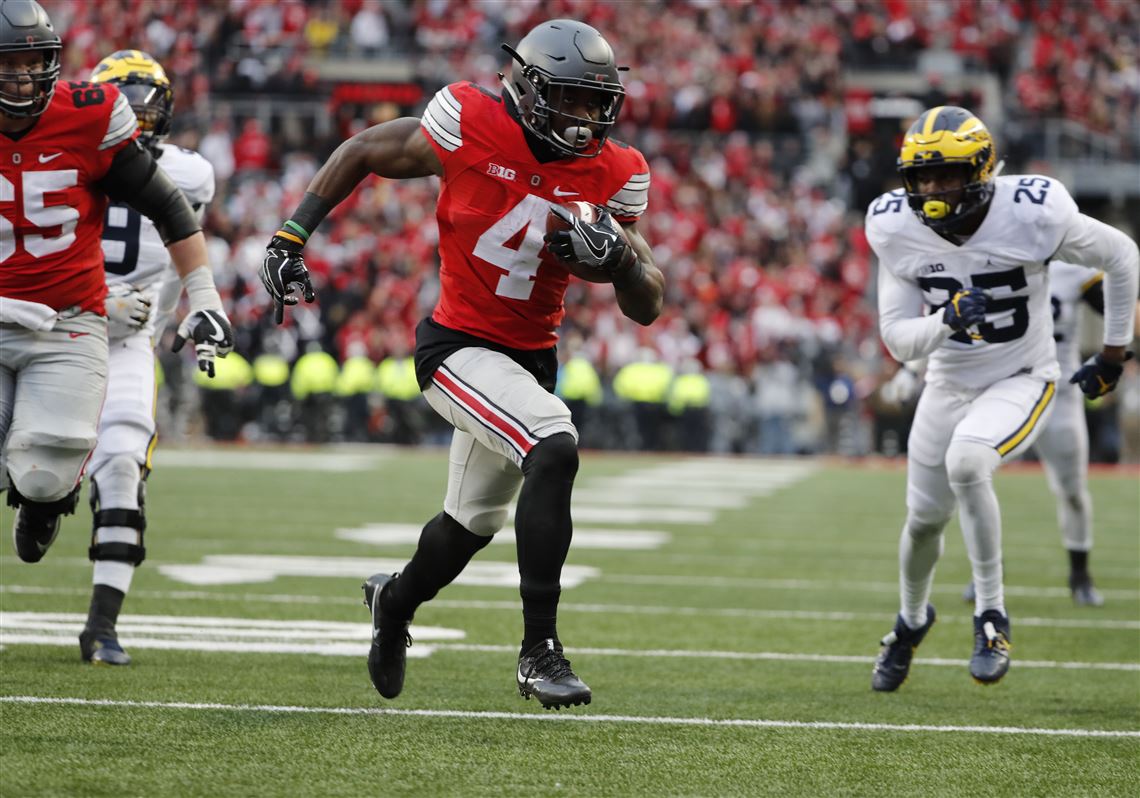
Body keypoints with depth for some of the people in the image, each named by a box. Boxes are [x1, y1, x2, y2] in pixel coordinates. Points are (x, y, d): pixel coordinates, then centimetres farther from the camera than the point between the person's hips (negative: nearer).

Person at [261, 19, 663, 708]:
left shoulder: (613, 174, -5)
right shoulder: (471, 127, -16)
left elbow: (648, 308, -2)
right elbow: (363, 153, 0)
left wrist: (619, 256, -22)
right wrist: (291, 236, -3)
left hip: (532, 359, 6)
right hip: (459, 348, -6)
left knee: (474, 522, 22)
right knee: (554, 449, -30)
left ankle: (395, 600, 55)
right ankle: (540, 649, -24)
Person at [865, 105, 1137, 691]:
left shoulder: (1032, 214, -24)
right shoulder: (896, 228, -14)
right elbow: (899, 340, -10)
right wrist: (947, 320, -32)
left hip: (1021, 380, -4)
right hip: (949, 384, 4)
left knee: (965, 463, -32)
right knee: (925, 517, 13)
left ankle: (991, 615, -16)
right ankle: (912, 619, 45)